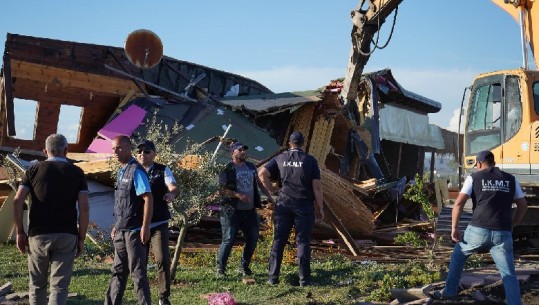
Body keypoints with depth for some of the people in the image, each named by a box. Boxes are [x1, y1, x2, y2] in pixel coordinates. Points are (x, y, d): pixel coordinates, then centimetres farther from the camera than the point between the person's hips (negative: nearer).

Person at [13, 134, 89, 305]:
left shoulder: (34, 170, 6)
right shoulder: (76, 173, 5)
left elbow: (17, 201, -3)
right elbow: (84, 208, -4)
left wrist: (20, 232, 4)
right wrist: (81, 238, 3)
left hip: (38, 235, 1)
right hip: (67, 236, -1)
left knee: (37, 285, 16)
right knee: (59, 286, 0)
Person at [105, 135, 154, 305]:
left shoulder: (136, 171, -13)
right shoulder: (122, 171, 13)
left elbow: (148, 199, -19)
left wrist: (145, 227, -22)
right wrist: (116, 226, 19)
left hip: (134, 231, -9)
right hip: (121, 231, 9)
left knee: (137, 272, -2)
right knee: (118, 271, 15)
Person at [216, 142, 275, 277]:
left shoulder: (251, 167, 12)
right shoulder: (227, 169, -7)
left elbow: (259, 183, 22)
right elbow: (222, 189, -11)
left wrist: (269, 196, 14)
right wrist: (238, 195, -23)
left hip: (250, 211, 6)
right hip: (232, 211, -6)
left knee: (253, 239, 9)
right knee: (228, 240, -6)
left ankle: (244, 266, 26)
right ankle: (220, 268, 8)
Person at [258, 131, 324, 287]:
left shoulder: (280, 158, 6)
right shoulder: (310, 160, -2)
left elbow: (262, 173, -2)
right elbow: (317, 186, -6)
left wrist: (272, 190, 6)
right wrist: (320, 207, 1)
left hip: (283, 205, 2)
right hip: (304, 206, -2)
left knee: (278, 241, 7)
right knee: (302, 242, 2)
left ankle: (273, 277, 9)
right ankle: (304, 279, 3)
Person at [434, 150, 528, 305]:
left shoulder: (474, 177, 6)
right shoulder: (511, 179, 14)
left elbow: (459, 203, -3)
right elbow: (523, 206, 16)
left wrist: (454, 227, 1)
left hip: (478, 229, -1)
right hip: (503, 233, 1)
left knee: (458, 255, 24)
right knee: (509, 273, 6)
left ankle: (449, 292, 30)